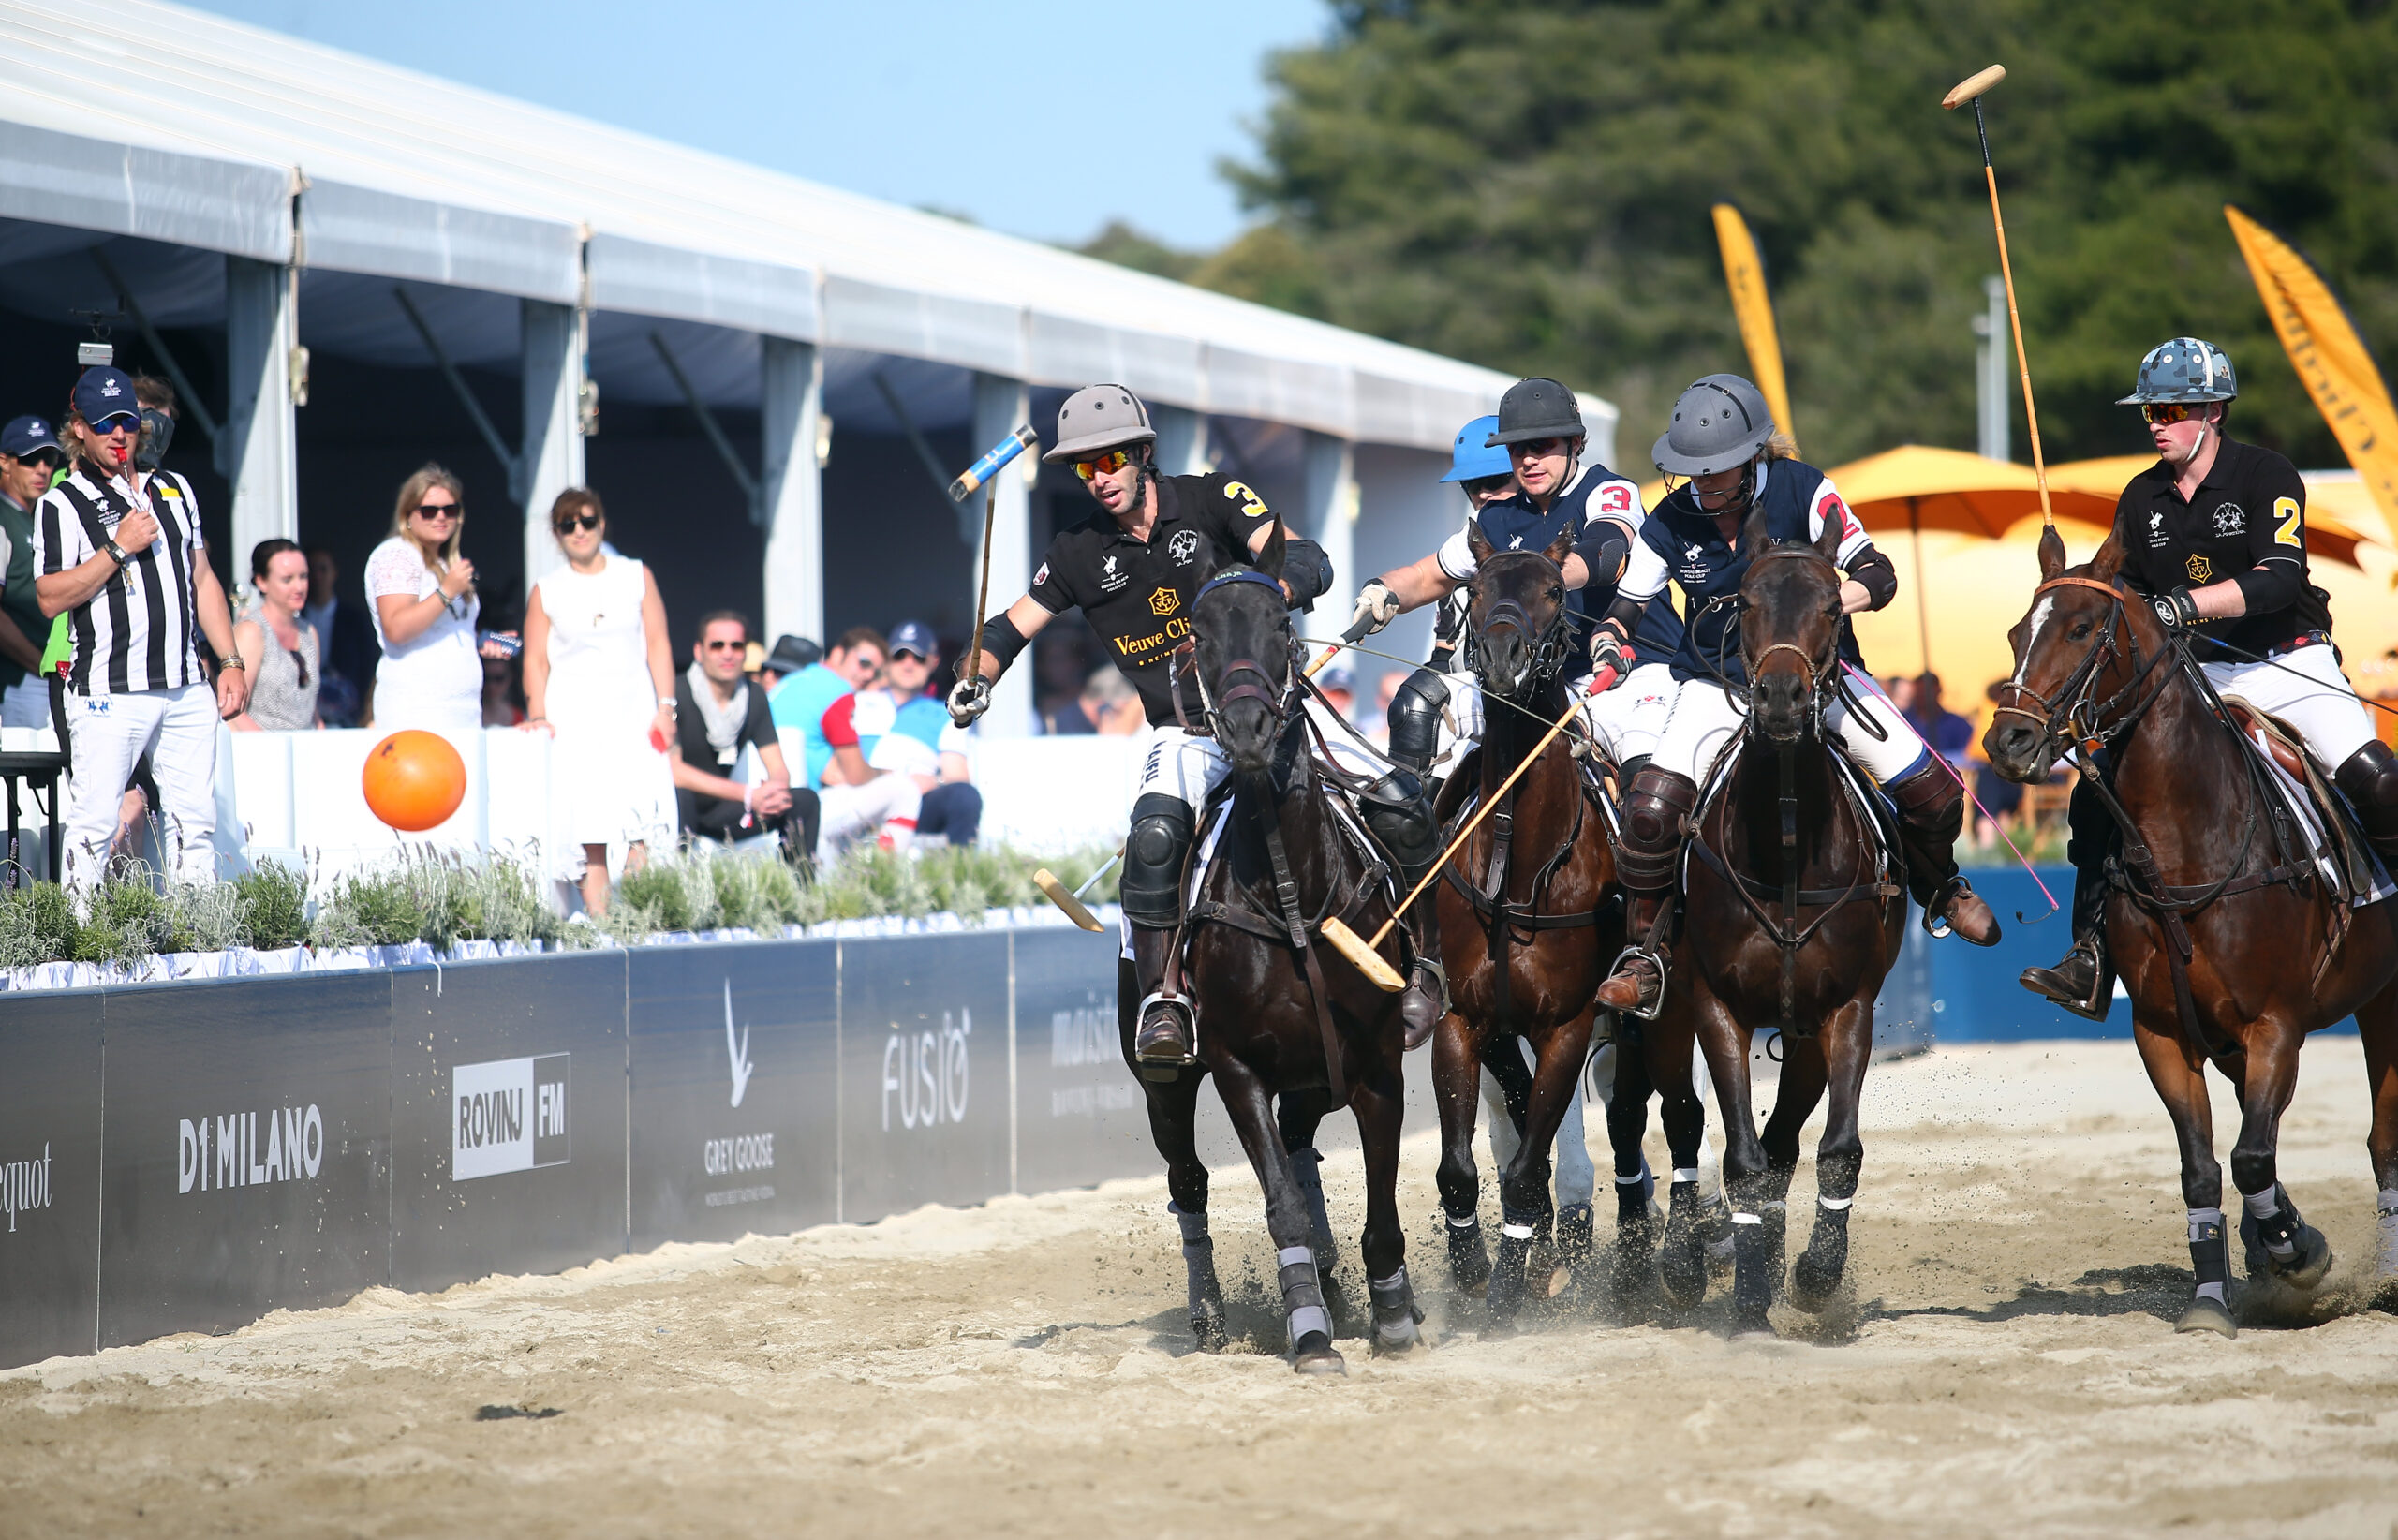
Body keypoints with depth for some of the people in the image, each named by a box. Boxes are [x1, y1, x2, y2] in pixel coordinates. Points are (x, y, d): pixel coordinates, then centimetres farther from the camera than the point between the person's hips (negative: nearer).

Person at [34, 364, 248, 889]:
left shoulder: (175, 490, 17)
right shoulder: (61, 504, -1)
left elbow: (202, 579, 21)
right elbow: (51, 598, -10)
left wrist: (231, 662, 13)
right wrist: (118, 548, -15)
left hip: (187, 688, 5)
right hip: (108, 691, -5)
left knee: (196, 821, 3)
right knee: (95, 821, -8)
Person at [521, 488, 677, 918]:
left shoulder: (636, 576, 11)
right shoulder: (546, 591, 9)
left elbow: (658, 643, 9)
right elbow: (536, 659, 6)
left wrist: (666, 706, -1)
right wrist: (538, 715, -7)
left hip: (633, 713, 0)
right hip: (574, 717, 0)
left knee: (640, 832, -13)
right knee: (588, 832, -9)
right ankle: (598, 922, -11)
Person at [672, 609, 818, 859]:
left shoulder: (754, 696, 2)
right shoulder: (677, 693, -18)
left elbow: (778, 768, 3)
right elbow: (672, 770, -26)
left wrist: (775, 791, -25)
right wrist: (747, 795, -29)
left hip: (718, 810, 6)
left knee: (803, 800, -9)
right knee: (678, 795, -39)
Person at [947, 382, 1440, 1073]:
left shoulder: (1212, 499, -3)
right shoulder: (1080, 554, 5)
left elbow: (1308, 563, -14)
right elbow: (1013, 625, 17)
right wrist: (977, 678, -5)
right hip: (1187, 730, 1)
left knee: (1395, 800, -20)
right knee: (1156, 835, -33)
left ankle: (1426, 962, 0)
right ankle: (1162, 1002, -22)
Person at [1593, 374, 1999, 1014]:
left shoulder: (1801, 492, -14)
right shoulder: (1671, 525, -10)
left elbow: (1877, 574, -18)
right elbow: (1625, 608, 2)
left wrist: (1837, 599, -40)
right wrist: (1608, 644, -21)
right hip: (1718, 683, 0)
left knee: (1933, 795, -9)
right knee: (1652, 808, -26)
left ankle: (1937, 885, 26)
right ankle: (1644, 955, -7)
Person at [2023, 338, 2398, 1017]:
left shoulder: (2268, 477, -9)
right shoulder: (2141, 500, 7)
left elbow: (2279, 578, -23)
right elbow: (2125, 596, 18)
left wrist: (2183, 605, -33)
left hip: (2288, 662, -4)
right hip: (2194, 675, 4)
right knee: (2098, 794, -13)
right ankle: (2091, 961, -8)